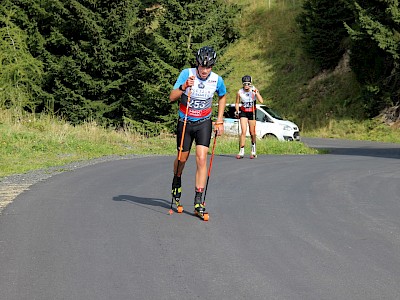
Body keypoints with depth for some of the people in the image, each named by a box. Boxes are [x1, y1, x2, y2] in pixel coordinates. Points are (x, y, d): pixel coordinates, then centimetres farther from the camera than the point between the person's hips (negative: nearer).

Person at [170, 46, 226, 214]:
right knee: (182, 158, 11)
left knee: (201, 159, -14)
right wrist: (184, 87, -42)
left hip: (204, 123, 0)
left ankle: (198, 200, -12)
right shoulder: (187, 74, -17)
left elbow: (222, 97, 12)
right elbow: (172, 98, -23)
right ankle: (176, 181, 45)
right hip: (185, 122, 0)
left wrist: (220, 121, 6)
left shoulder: (217, 80, -11)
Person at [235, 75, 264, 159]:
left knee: (252, 133, 4)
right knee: (243, 131, -13)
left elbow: (261, 101, -23)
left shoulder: (254, 90, -11)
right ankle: (241, 151, -12)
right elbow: (237, 103, 8)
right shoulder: (240, 92, -8)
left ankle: (253, 150, 24)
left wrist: (256, 92, -30)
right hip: (243, 112, 0)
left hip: (252, 113, 0)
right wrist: (237, 111, -3)